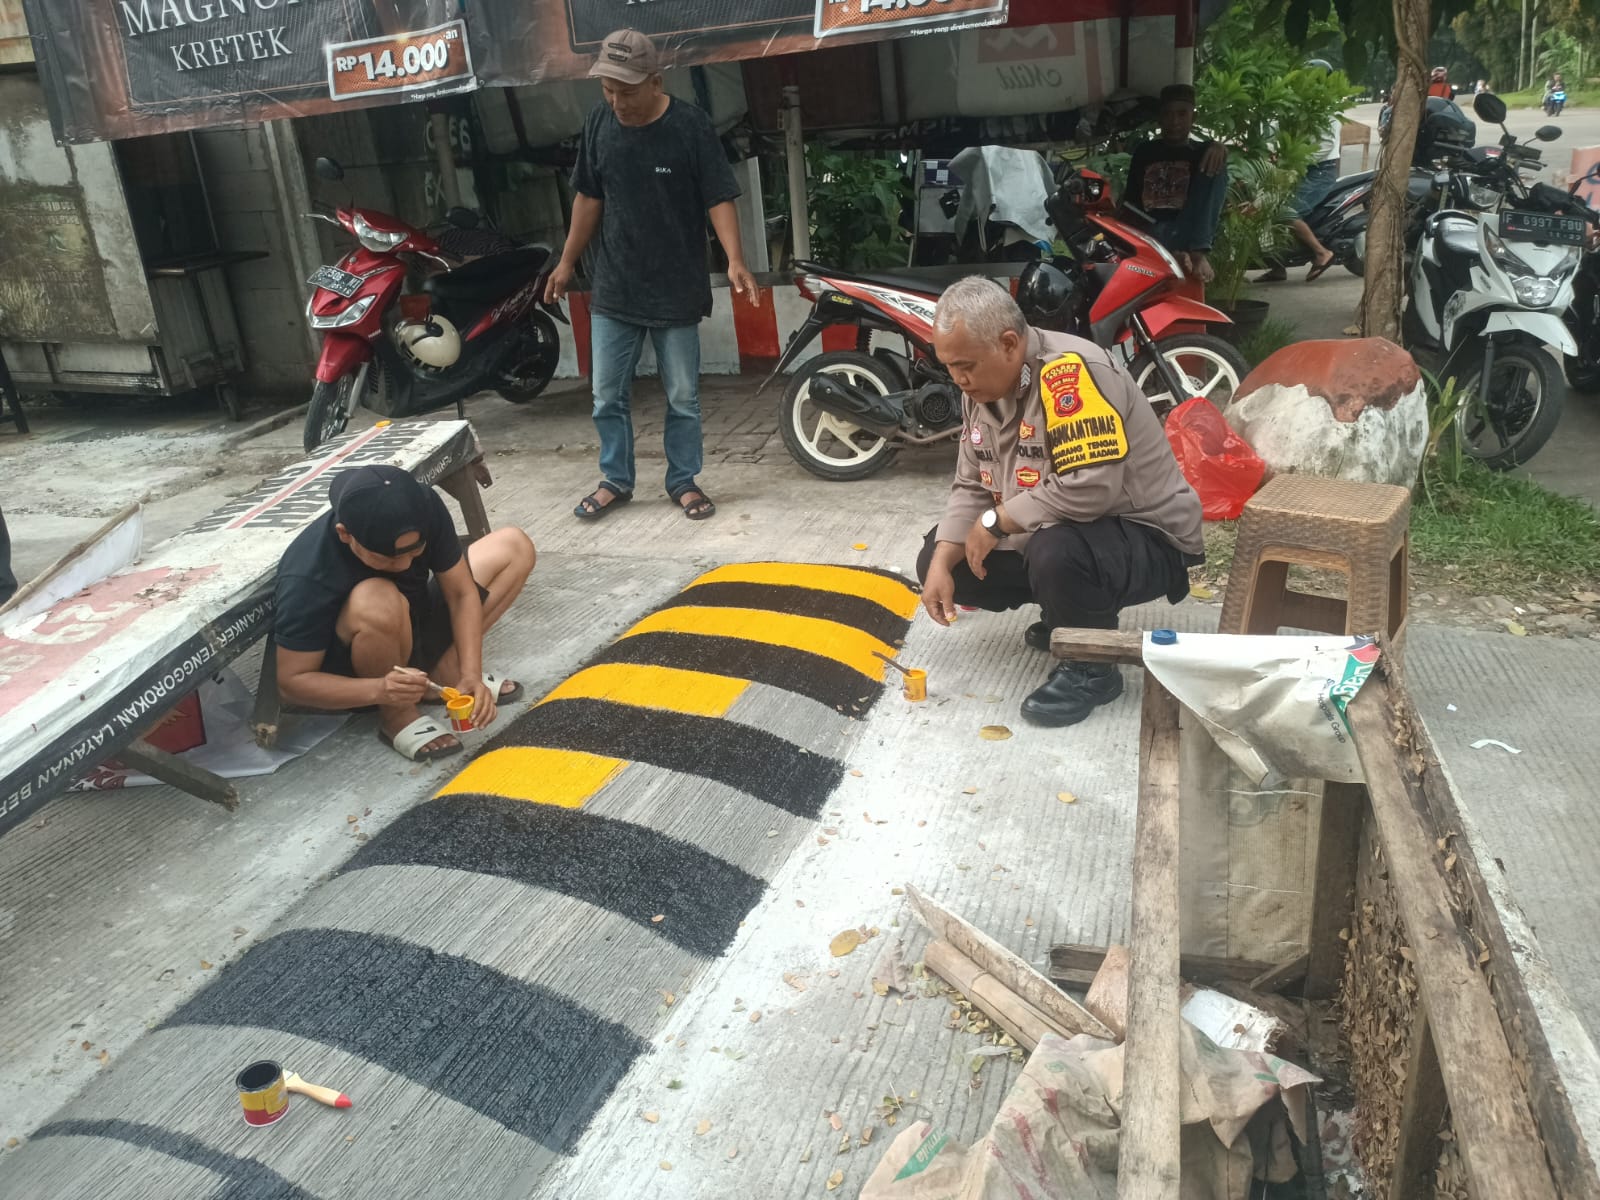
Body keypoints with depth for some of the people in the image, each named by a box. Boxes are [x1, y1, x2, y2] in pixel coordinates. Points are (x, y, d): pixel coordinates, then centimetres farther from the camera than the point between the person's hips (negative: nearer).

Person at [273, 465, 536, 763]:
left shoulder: (423, 507, -23)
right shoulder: (307, 578, -35)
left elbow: (461, 593, -14)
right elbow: (291, 681, -26)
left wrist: (471, 674, -28)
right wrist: (379, 691, -41)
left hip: (412, 626, 6)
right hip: (351, 666, -6)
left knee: (514, 548, -5)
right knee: (378, 602, -41)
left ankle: (445, 672, -8)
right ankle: (397, 715, -14)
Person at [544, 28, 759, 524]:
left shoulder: (691, 126, -10)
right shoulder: (599, 123, 2)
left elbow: (718, 199, -12)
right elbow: (589, 198, 11)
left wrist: (735, 260, -26)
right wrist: (568, 261, 14)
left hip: (676, 291, -3)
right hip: (612, 290, 4)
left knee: (682, 397, 8)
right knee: (607, 396, 9)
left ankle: (683, 481, 23)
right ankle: (616, 480, 25)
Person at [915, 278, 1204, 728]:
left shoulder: (1070, 371, -28)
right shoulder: (982, 387, 0)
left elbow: (1090, 488, -36)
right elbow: (971, 487, 4)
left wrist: (996, 522, -24)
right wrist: (942, 563, -10)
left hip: (1146, 537, -9)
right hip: (1047, 534, 9)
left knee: (1055, 553, -39)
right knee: (937, 560, 4)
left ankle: (1092, 669, -10)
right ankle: (1068, 613, 18)